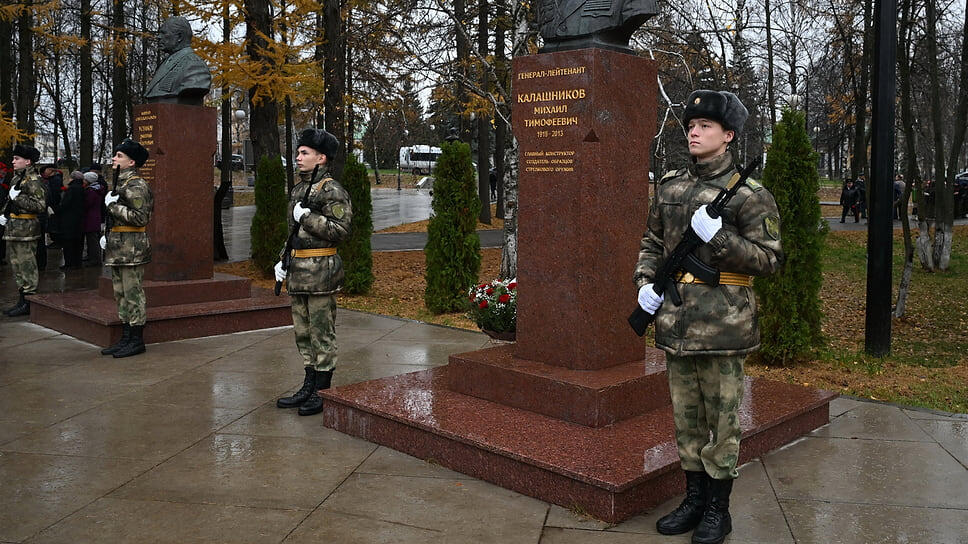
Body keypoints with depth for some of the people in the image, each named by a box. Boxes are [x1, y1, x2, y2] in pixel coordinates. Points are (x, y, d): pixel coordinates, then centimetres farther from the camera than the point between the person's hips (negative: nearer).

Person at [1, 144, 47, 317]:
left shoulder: (33, 180, -13)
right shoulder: (16, 178, 15)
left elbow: (40, 205, -20)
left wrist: (18, 197, -21)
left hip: (26, 228, -10)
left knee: (27, 266, -5)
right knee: (17, 265, 14)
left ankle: (28, 303, 0)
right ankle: (22, 300, 22)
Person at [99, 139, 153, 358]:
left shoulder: (136, 186, -13)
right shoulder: (121, 183, 18)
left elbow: (139, 218, -22)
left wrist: (112, 205, -16)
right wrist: (106, 235, 16)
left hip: (131, 249, -10)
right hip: (118, 249, 10)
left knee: (133, 293, -4)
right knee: (121, 294, 13)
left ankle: (137, 341, 2)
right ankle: (126, 338, 20)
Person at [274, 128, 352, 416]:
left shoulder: (332, 191, -10)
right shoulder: (298, 189, 16)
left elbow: (340, 231, -17)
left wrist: (307, 217, -18)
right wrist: (282, 260, 14)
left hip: (321, 271, -9)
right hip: (298, 271, 9)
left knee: (322, 333, -1)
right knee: (303, 331, 14)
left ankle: (322, 393, 8)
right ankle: (308, 388, 25)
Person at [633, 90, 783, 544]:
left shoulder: (748, 193, -6)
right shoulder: (670, 186, 11)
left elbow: (770, 259, -9)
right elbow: (652, 241, 20)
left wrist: (718, 237, -20)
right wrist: (645, 282, 4)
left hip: (723, 323, -5)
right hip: (676, 322, 6)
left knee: (722, 418, 5)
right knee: (686, 415, 15)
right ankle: (694, 499, 29)